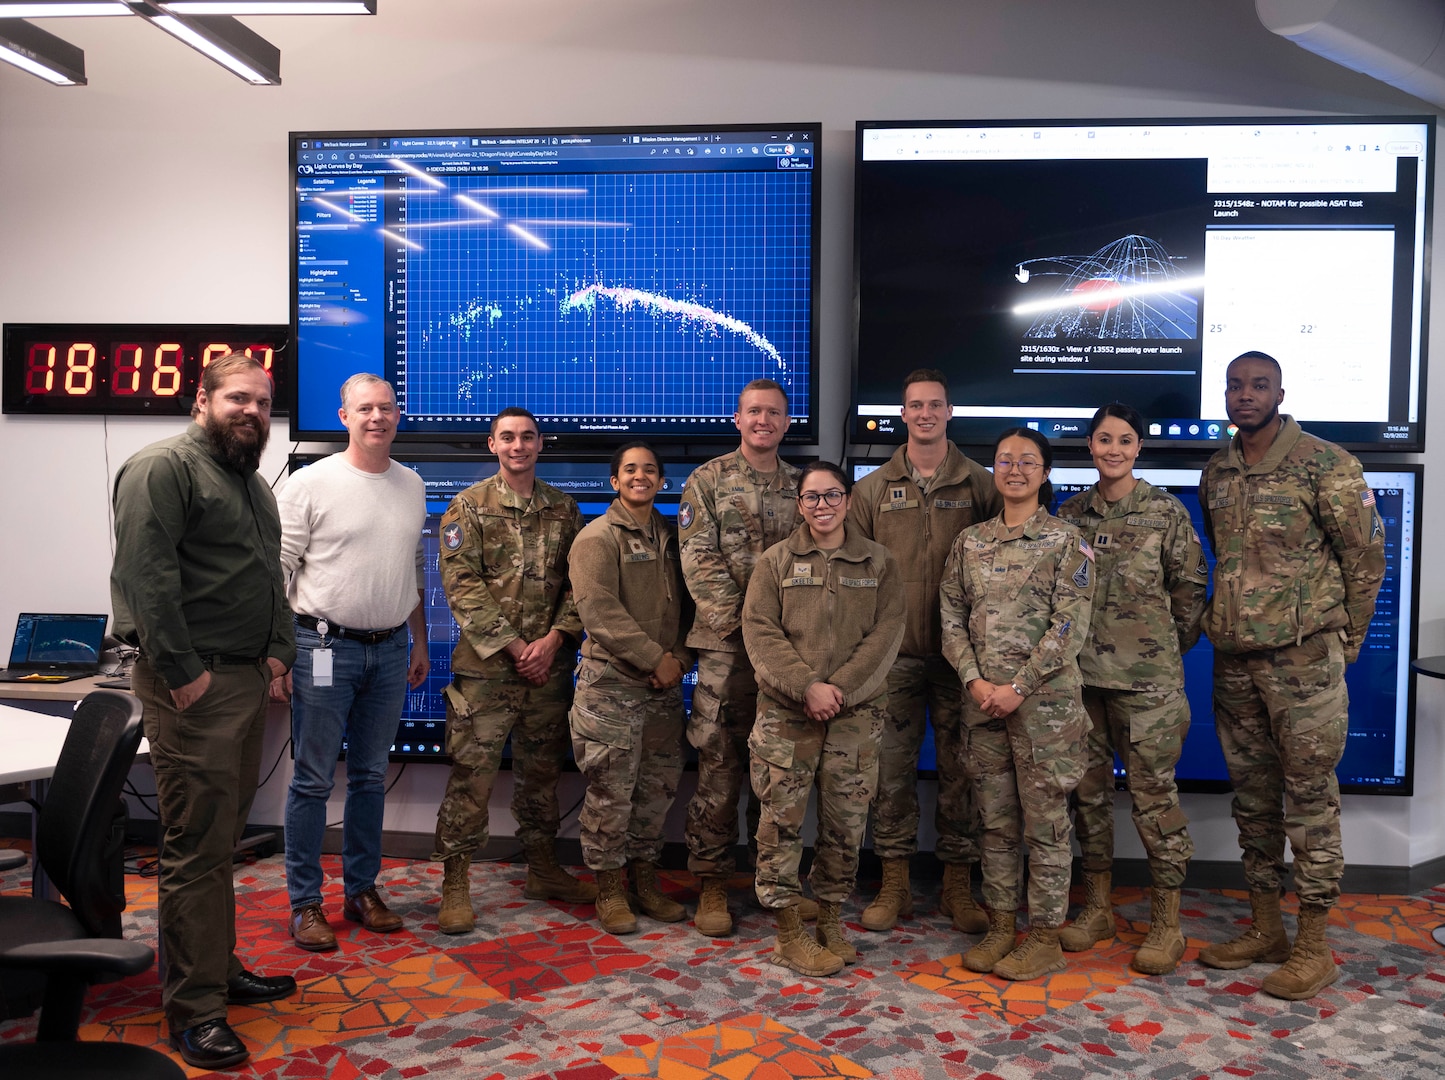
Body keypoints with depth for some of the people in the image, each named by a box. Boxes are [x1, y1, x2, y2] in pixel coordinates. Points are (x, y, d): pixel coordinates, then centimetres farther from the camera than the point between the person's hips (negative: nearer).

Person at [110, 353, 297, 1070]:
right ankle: (193, 1010, 5)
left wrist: (279, 648, 12)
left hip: (247, 680, 9)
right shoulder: (165, 467, -9)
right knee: (196, 846, -5)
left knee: (221, 840, 17)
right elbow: (146, 573, -18)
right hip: (193, 686, -9)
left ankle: (221, 971, 29)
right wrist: (183, 671, -19)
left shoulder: (253, 484, 20)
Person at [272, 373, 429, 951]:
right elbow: (278, 571, -7)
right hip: (325, 646, -5)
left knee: (371, 777, 14)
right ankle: (304, 902, 14)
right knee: (313, 780, 2)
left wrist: (419, 642, 16)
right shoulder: (311, 483, -6)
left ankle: (362, 890, 26)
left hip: (390, 650, 5)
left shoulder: (412, 486, 10)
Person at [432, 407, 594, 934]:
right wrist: (514, 645, -13)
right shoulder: (468, 507, 0)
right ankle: (455, 885, 8)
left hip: (549, 667, 4)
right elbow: (462, 585, -8)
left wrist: (554, 638, -9)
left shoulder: (564, 509, 10)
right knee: (471, 775, -3)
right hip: (485, 666, -3)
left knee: (541, 772, 15)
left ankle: (543, 870, 28)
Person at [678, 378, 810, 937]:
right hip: (726, 645, -3)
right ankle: (712, 884, 9)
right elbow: (699, 561, -5)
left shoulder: (801, 485, 13)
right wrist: (741, 620, -13)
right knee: (719, 764, -2)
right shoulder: (708, 480, 2)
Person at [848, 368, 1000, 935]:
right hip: (894, 653, 1)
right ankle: (894, 884, 18)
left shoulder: (979, 484, 4)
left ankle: (958, 884, 19)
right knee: (893, 766, 6)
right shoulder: (874, 489, 7)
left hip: (959, 651, -1)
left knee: (959, 767, 6)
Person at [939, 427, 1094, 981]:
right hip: (983, 698, 4)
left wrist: (1018, 687, -15)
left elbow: (1069, 626, -9)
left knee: (1045, 821, 3)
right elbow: (951, 616, 7)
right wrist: (975, 679, -7)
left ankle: (1046, 938, 14)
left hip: (1045, 700, -4)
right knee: (995, 820, 11)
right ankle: (1000, 927, 22)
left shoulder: (1066, 541, -2)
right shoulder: (970, 541, 10)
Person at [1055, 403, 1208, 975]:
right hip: (1080, 671, 4)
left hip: (1147, 677, -4)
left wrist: (1167, 648, 6)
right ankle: (1097, 906, 25)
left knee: (1154, 790, -3)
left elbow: (1190, 587, 1)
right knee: (1087, 787, 11)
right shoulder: (1071, 513, 9)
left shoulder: (1166, 511, -2)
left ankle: (1167, 922, 10)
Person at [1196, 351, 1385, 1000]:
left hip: (1304, 658, -6)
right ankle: (1264, 927, 25)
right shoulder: (1216, 473, 10)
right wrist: (1232, 619, 14)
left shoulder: (1324, 464, -7)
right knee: (1252, 793, 13)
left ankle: (1313, 946, 10)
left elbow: (1366, 554, -4)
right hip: (1233, 657, 6)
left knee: (1309, 795, 0)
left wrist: (1344, 637, 0)